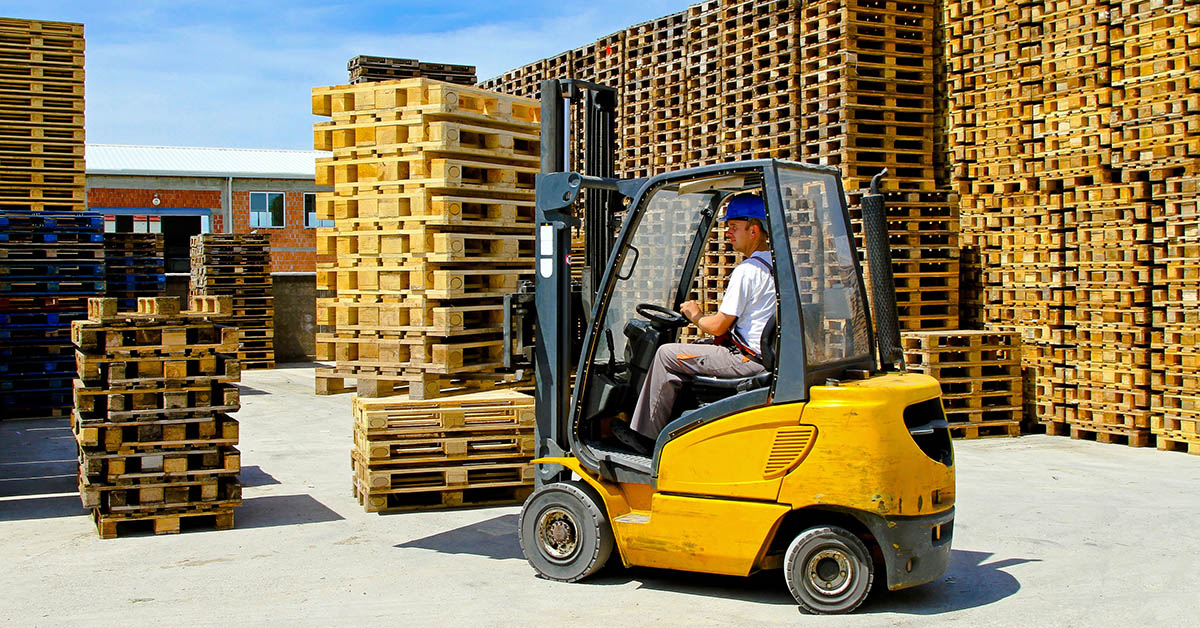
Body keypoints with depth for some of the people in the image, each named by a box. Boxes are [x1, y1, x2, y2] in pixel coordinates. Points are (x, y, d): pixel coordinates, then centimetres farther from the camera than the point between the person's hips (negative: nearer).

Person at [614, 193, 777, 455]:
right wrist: (706, 317, 15)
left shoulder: (747, 271, -18)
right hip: (766, 354, 10)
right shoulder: (776, 265, 11)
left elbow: (717, 327, -17)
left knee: (667, 354, -1)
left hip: (747, 360, -10)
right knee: (697, 347, 26)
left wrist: (695, 316, 4)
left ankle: (646, 435, 7)